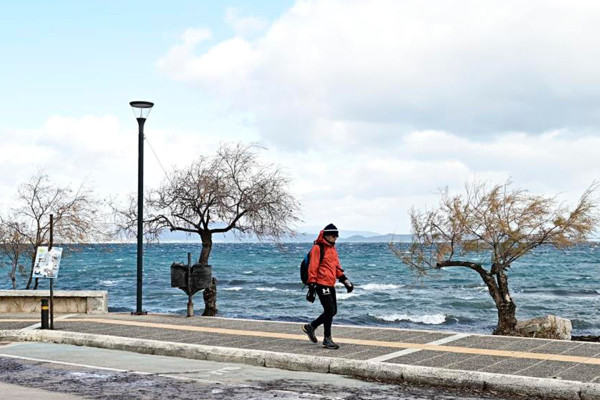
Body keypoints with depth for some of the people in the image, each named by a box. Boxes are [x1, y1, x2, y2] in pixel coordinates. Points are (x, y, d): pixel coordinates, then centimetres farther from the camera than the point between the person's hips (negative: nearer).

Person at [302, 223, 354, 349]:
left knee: (333, 311, 11)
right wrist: (312, 286, -16)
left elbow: (337, 267, 26)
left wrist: (344, 280, 16)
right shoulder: (318, 248, -9)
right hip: (321, 284, -9)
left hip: (330, 285, 9)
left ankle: (311, 326, 26)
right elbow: (312, 268, -13)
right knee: (330, 310, -8)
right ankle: (327, 339, 3)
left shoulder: (332, 248, 18)